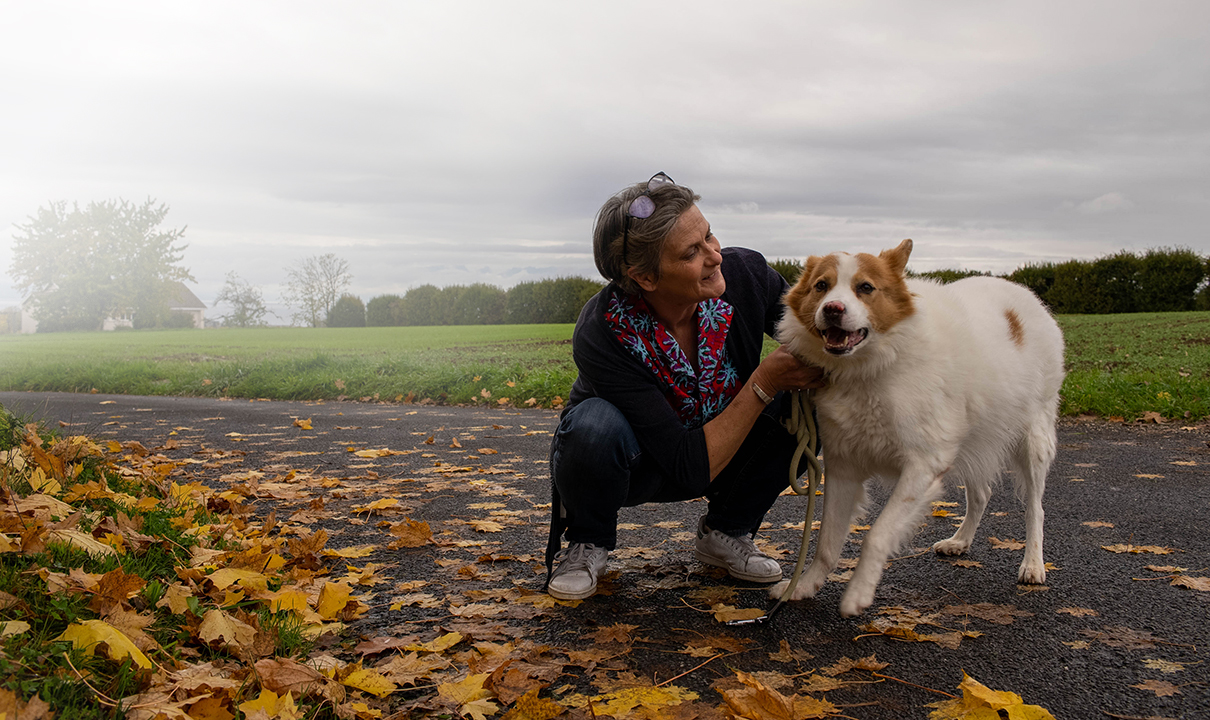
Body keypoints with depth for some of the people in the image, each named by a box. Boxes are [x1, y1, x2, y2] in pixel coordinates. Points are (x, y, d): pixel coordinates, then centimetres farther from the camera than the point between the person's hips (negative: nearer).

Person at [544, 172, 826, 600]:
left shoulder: (744, 273, -24)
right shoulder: (600, 337, -35)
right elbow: (691, 468, -33)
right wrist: (763, 384, -37)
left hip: (722, 449, 4)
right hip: (628, 464, -4)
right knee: (596, 424, -37)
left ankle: (725, 533, 2)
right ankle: (586, 545, -4)